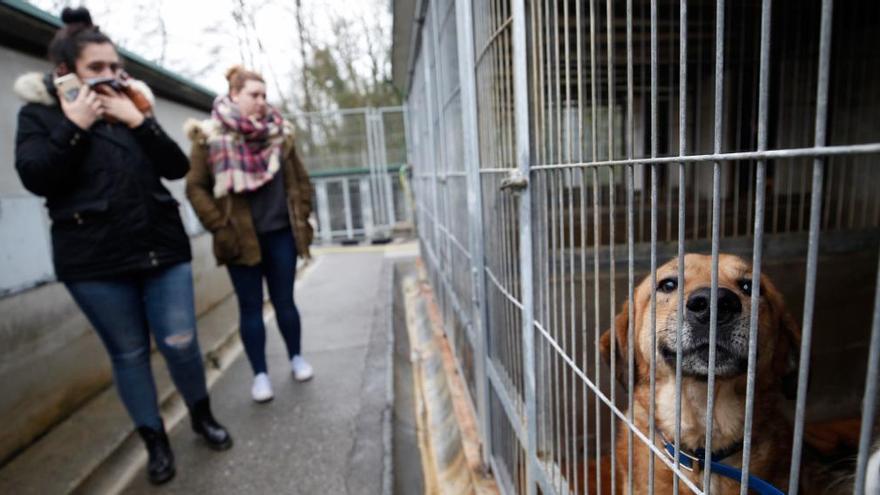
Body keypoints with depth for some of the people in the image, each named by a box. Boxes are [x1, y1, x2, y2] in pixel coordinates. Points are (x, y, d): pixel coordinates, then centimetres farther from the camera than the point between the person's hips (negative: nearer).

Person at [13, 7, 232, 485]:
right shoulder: (39, 114, 7)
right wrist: (73, 125, -10)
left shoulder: (131, 109, 13)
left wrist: (139, 121, -8)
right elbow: (35, 177, -8)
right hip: (94, 260, -1)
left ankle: (202, 417, 26)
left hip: (162, 247, 2)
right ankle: (156, 441, 25)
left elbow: (177, 167, 2)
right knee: (128, 353, 7)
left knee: (180, 342, 2)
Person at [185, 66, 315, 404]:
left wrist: (302, 217, 4)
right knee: (250, 307, 7)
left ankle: (296, 357, 30)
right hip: (241, 238, -2)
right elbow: (196, 187, -3)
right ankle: (260, 374, 19)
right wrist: (220, 226, -10)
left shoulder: (279, 132, 7)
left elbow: (300, 179, 11)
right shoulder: (211, 136, -3)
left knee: (284, 301, 12)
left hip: (281, 233, 2)